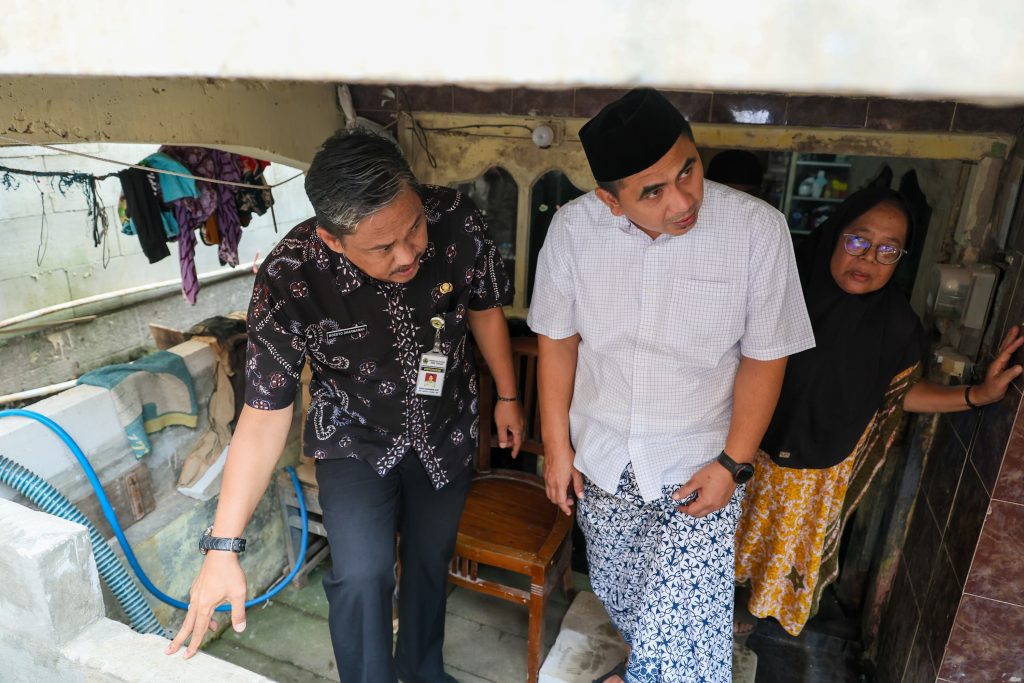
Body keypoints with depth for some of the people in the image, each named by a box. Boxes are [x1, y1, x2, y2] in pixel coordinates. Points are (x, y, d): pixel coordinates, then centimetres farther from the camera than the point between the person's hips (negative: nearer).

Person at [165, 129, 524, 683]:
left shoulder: (456, 221, -26)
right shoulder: (288, 280, -32)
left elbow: (485, 306, -7)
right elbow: (265, 411, -26)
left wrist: (507, 396, 5)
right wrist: (223, 547, -27)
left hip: (447, 431, 3)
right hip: (355, 441, -2)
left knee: (431, 558, 18)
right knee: (362, 574, -15)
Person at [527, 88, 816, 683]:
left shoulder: (758, 229, -20)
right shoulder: (573, 228, -14)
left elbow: (764, 357, -10)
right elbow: (558, 340, -3)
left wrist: (733, 463, -11)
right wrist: (557, 445, 0)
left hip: (698, 468, -2)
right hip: (601, 461, 3)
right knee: (619, 591, 24)